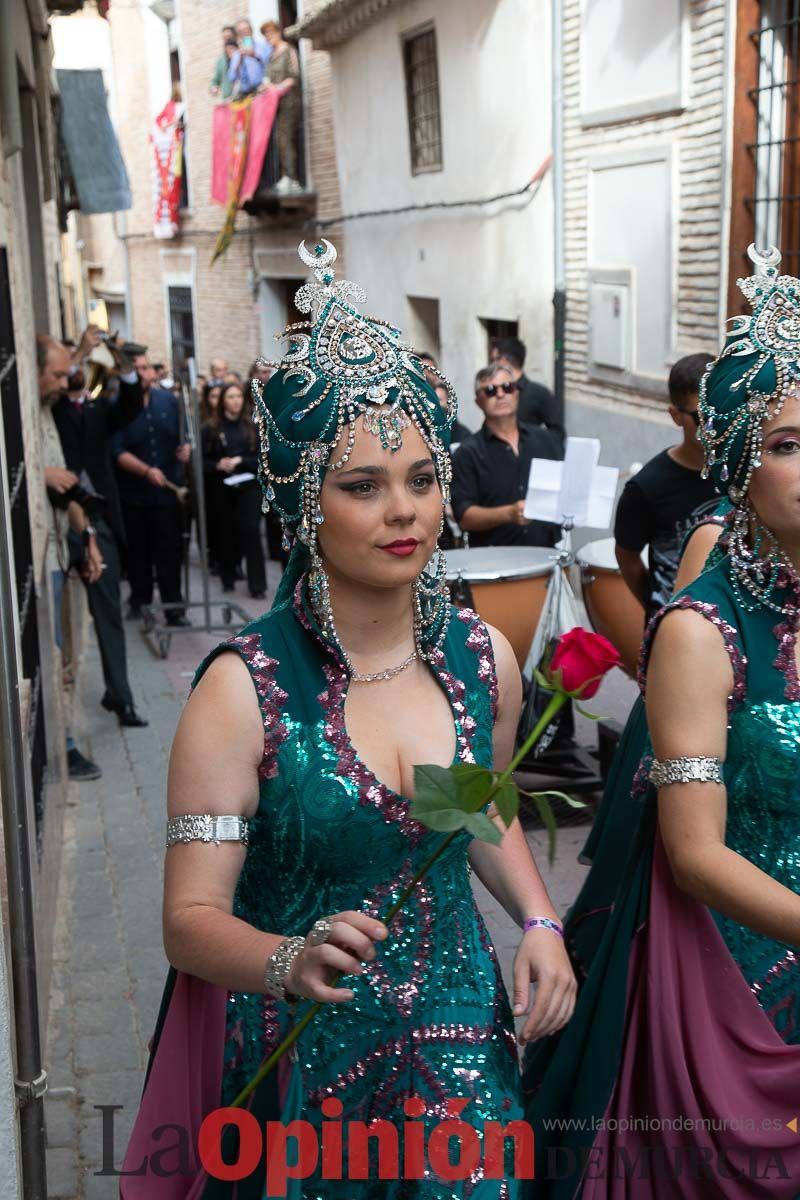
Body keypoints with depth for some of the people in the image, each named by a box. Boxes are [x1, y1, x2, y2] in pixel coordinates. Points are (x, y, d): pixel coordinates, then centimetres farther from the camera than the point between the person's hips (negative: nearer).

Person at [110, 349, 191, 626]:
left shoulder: (169, 401, 3)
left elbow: (183, 434, 12)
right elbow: (117, 452, -18)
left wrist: (186, 447, -12)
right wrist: (147, 471, -30)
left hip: (166, 490, 1)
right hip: (131, 493, -1)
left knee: (169, 551, 0)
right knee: (138, 550, 13)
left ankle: (174, 607, 4)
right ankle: (140, 599, 30)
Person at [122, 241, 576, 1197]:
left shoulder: (483, 657, -5)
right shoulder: (244, 689, -19)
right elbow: (190, 919, -19)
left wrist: (538, 921, -2)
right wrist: (290, 962, -38)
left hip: (459, 1037, 4)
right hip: (298, 1057, -3)